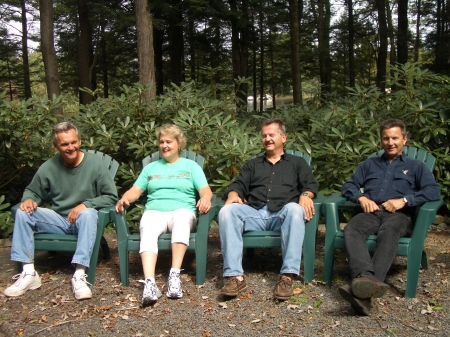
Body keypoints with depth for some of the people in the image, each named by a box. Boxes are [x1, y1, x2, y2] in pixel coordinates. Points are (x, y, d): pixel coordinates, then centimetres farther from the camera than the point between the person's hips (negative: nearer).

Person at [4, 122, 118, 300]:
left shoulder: (95, 163, -9)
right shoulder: (48, 168, -2)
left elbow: (111, 197, -7)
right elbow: (33, 191, 12)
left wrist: (85, 204, -22)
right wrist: (29, 199, -12)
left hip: (84, 222, -3)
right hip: (58, 221, 3)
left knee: (88, 213, -36)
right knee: (23, 212, -17)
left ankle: (79, 276, -40)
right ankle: (28, 274, -21)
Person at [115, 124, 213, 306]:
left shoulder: (191, 166, 19)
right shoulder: (151, 167, 27)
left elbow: (205, 190, 6)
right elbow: (135, 190, 17)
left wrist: (205, 198, -19)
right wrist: (124, 199, -6)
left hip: (182, 211, -1)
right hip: (155, 211, 2)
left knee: (181, 217, -39)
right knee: (147, 230, -34)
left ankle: (175, 275, -44)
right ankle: (149, 283, -51)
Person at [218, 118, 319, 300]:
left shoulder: (297, 163, 25)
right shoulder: (252, 164, 31)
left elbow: (311, 184, 10)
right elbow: (239, 184, 18)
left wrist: (306, 195, -15)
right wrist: (233, 194, -7)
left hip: (282, 215, -2)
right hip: (254, 214, 2)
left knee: (295, 209, -38)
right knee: (227, 210, -29)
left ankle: (287, 276, -41)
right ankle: (235, 276, -37)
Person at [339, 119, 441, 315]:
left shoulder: (415, 166, 26)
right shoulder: (369, 164, 34)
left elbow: (434, 191, 8)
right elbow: (349, 186, 22)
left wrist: (404, 200, -7)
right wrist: (361, 198, -1)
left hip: (399, 215, -2)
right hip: (371, 212, 3)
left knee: (389, 232, -40)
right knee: (351, 229, -35)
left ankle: (364, 290, -61)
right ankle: (366, 278, -59)